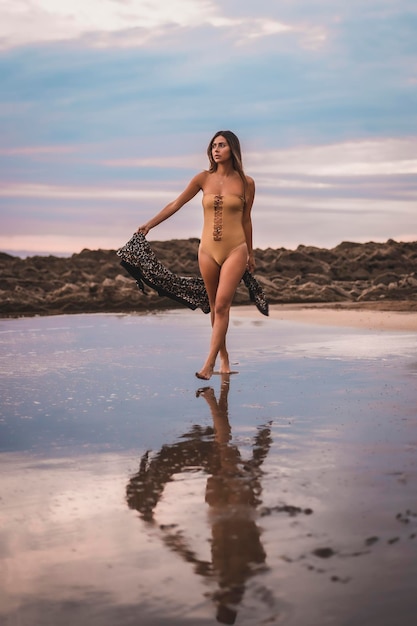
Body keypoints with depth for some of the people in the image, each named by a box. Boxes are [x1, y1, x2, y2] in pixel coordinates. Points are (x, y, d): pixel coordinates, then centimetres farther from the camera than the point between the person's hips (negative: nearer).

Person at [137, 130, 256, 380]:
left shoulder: (246, 182, 0)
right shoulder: (204, 178, 2)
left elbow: (246, 219, 10)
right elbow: (176, 204, 7)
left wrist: (250, 253, 16)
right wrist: (150, 224, 3)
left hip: (235, 250, -2)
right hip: (208, 250, 3)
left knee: (222, 306, -12)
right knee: (215, 307, 9)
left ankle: (209, 364, -12)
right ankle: (223, 357, 23)